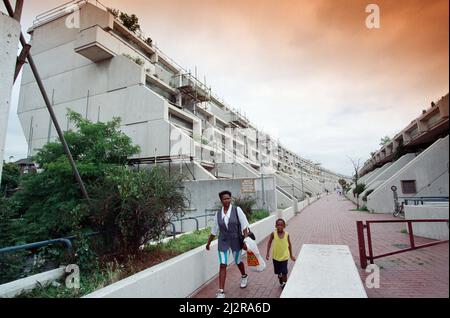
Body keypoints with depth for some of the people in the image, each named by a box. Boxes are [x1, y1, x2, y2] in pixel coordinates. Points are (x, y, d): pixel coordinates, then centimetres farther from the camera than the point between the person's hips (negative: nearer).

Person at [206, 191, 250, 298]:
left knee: (238, 262, 18)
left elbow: (244, 225, -10)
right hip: (223, 241, 1)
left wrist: (246, 240, -17)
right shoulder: (218, 214, -1)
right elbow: (214, 230, 10)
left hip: (236, 240, -1)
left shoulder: (237, 210, -9)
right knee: (223, 265, -3)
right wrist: (208, 243, 17)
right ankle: (221, 291, 7)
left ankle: (244, 276, 49)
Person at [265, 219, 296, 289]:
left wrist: (291, 255, 9)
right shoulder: (273, 234, -13)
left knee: (284, 272, -2)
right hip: (276, 257, 1)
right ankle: (281, 283, 44)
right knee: (278, 272, 17)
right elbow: (269, 242, 0)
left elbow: (289, 244, 3)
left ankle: (285, 284, 21)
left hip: (284, 257, -1)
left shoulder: (286, 234, -11)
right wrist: (267, 253, -2)